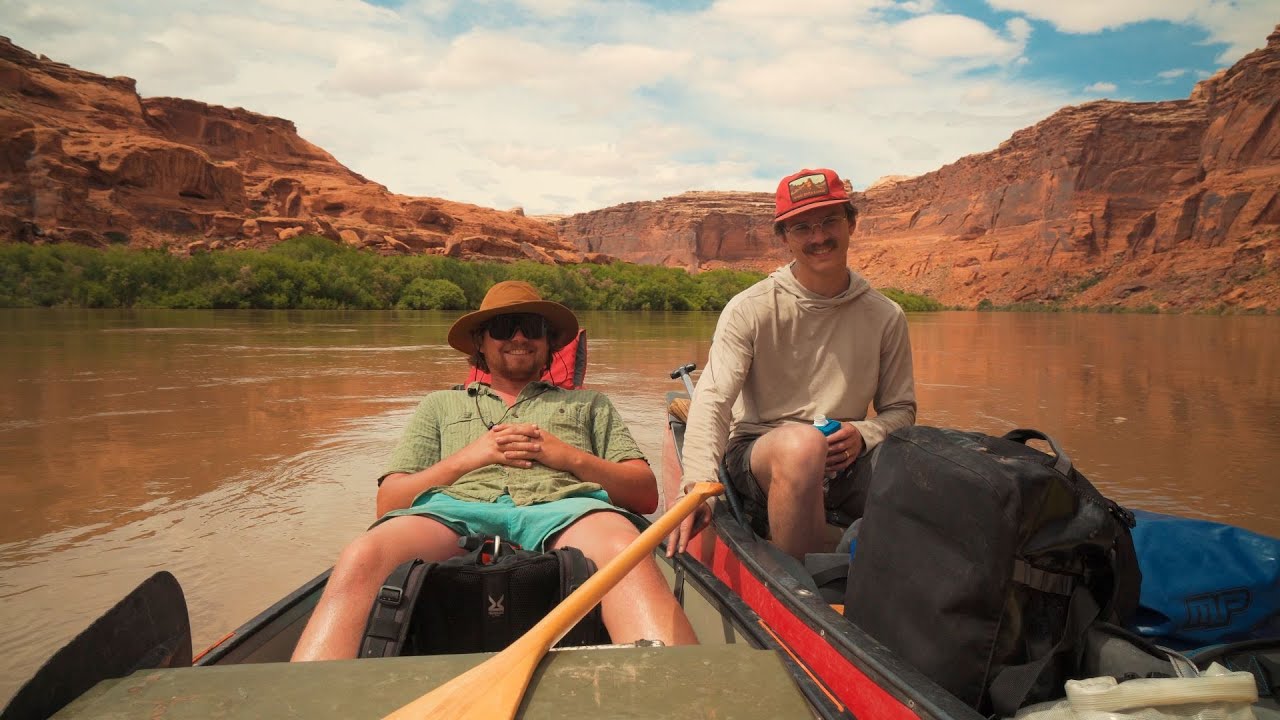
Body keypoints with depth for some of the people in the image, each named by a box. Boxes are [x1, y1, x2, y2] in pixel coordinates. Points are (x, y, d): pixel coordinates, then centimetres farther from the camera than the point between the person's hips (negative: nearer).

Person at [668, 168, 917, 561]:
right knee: (802, 441, -38)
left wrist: (864, 435, -10)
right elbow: (712, 400, -13)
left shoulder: (886, 317, 7)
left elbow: (901, 408, 14)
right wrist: (698, 484, -30)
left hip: (843, 466, 3)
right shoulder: (749, 308, -3)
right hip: (756, 456, -2)